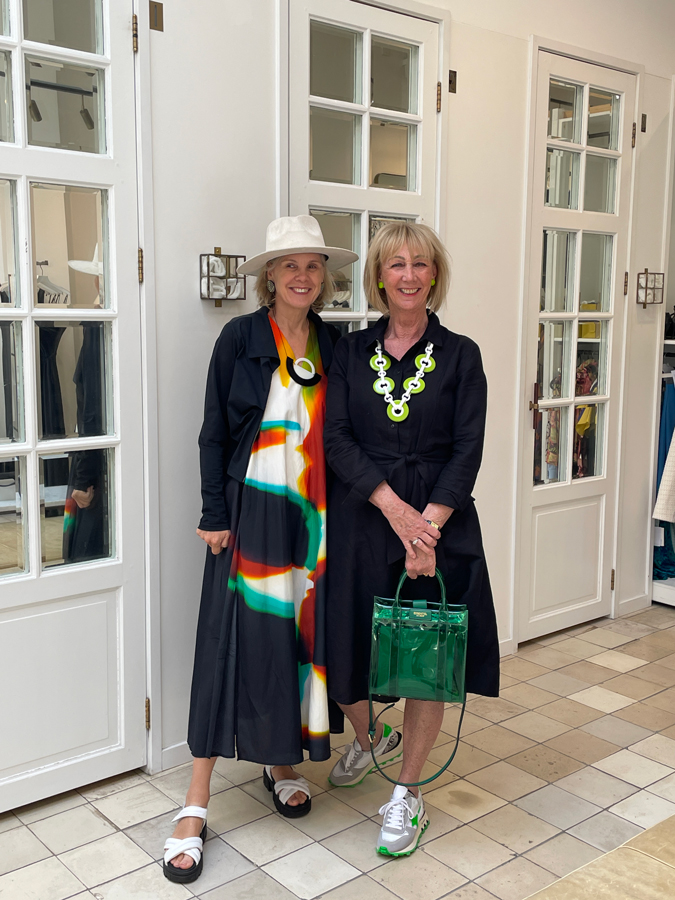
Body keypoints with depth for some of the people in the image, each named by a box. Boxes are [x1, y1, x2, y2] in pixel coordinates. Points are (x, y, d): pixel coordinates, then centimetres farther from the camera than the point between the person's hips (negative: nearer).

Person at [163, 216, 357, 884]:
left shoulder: (333, 344, 8)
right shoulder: (240, 337, -3)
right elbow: (214, 431, -4)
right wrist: (215, 515, -8)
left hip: (315, 514, 4)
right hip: (252, 506, -4)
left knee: (303, 629, 9)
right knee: (234, 638, -4)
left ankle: (282, 763, 31)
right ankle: (196, 804, 6)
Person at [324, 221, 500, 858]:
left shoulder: (460, 355, 2)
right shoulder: (351, 352, 5)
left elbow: (467, 449, -4)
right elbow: (336, 438, -4)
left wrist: (428, 523, -16)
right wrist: (393, 506, -16)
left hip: (439, 520, -1)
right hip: (361, 518, 2)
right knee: (344, 646, 8)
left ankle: (408, 794, 24)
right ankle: (370, 736, 42)